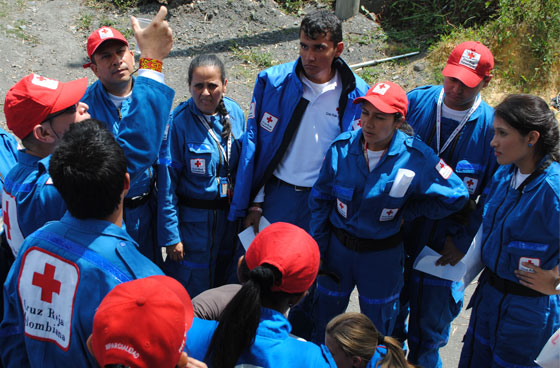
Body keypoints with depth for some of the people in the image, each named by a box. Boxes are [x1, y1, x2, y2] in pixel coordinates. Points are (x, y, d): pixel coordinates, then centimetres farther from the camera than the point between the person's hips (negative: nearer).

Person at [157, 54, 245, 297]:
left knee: (226, 279, 22)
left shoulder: (235, 113, -3)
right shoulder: (179, 121, -18)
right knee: (191, 289, 7)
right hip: (193, 219, -5)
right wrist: (171, 235, -15)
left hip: (229, 215, 5)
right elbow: (167, 184, -15)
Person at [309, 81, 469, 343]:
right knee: (325, 318, 19)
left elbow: (456, 196, -9)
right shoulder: (341, 147, -15)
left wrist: (406, 213, -7)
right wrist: (318, 248, 2)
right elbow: (320, 200, -2)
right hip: (338, 246, 1)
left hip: (382, 255, -1)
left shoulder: (416, 158, -21)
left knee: (377, 332, 19)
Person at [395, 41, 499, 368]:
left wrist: (463, 241, -9)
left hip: (445, 243, -2)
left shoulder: (492, 126, -14)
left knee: (430, 323, 15)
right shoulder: (416, 101, -7)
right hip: (397, 230, 3)